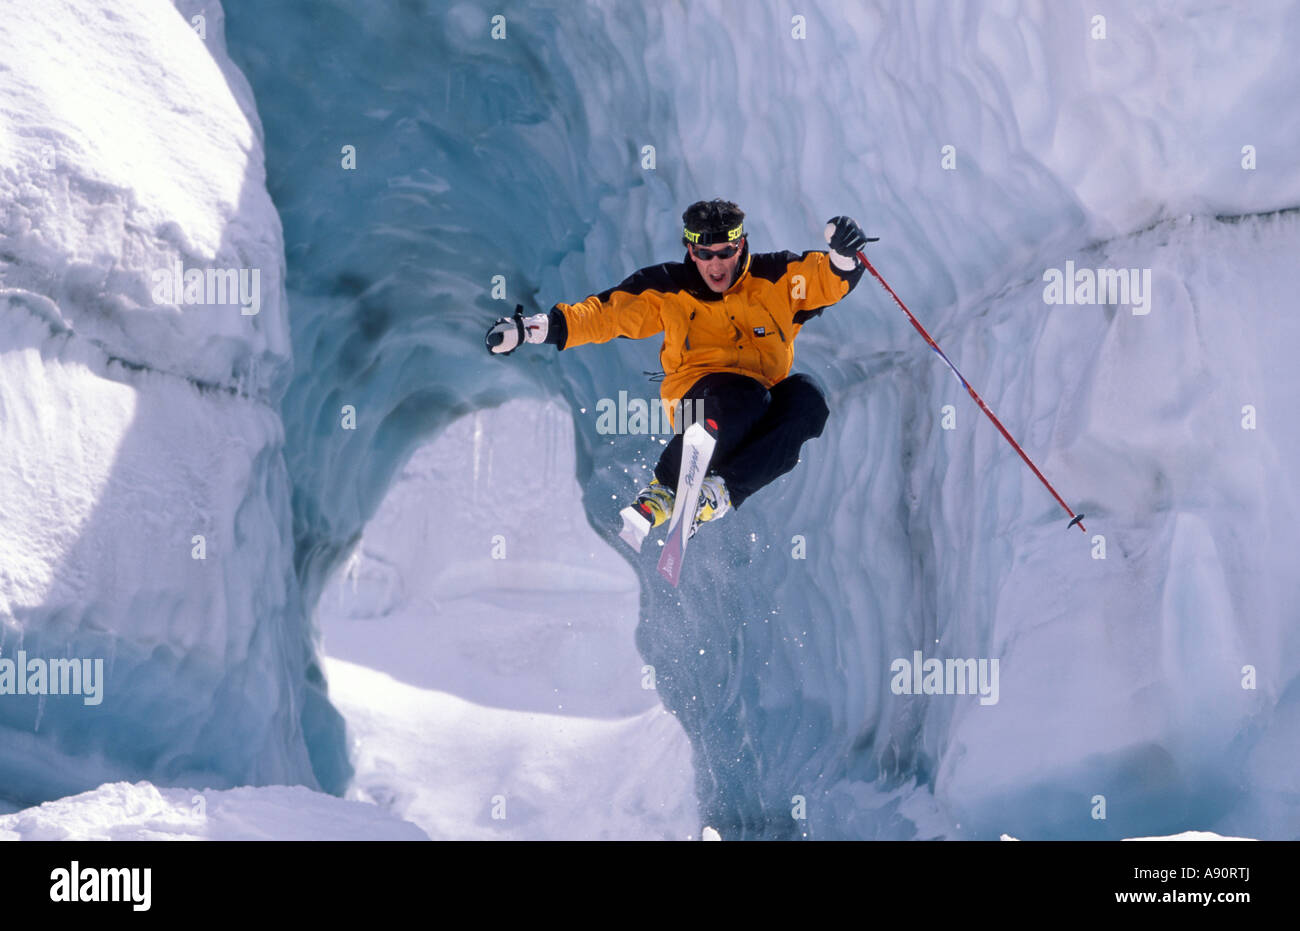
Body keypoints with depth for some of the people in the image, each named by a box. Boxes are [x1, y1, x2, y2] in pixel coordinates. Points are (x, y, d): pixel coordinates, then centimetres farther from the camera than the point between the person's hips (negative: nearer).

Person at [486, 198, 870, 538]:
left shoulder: (774, 279, 5)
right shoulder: (666, 290, 2)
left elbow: (830, 279, 0)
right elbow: (602, 313, 0)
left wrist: (844, 256, -25)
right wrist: (529, 328, -11)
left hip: (762, 424, 3)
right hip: (697, 395, -3)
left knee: (807, 398, -30)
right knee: (743, 396, -37)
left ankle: (720, 491, -34)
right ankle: (664, 491, -22)